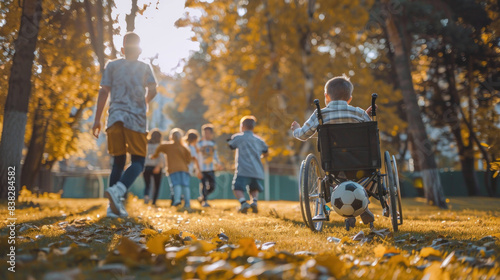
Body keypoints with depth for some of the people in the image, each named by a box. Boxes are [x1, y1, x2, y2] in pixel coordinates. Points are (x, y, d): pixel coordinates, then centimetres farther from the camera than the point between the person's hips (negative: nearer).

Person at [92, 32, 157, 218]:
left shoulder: (112, 65, 14)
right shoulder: (145, 67, 12)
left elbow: (104, 92, 5)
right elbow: (152, 91, -1)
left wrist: (97, 120, 5)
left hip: (115, 118, 3)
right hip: (136, 119, -2)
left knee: (118, 162, 9)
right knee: (138, 162, 1)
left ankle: (114, 206, 2)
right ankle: (117, 190, -25)